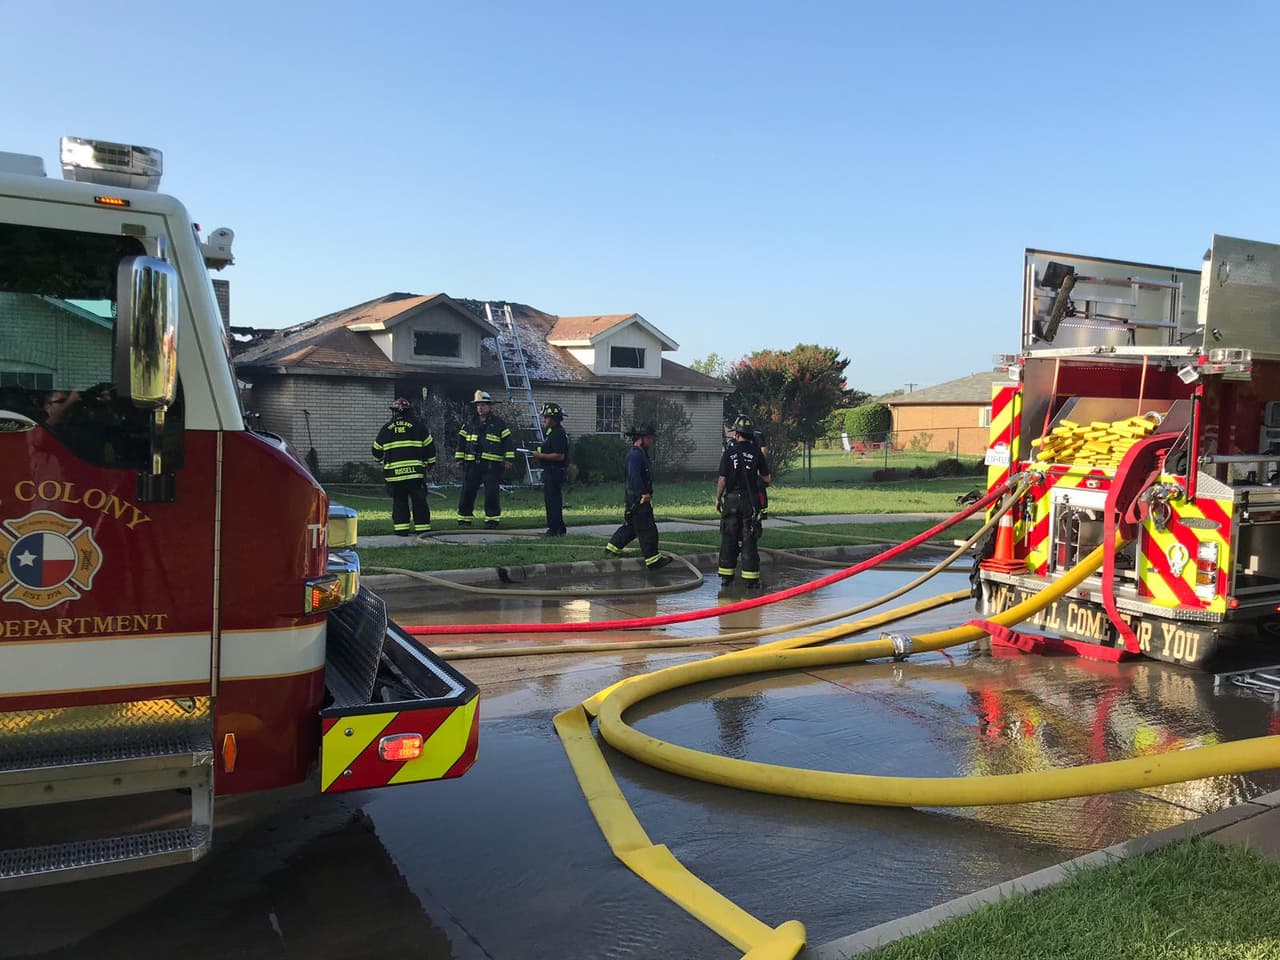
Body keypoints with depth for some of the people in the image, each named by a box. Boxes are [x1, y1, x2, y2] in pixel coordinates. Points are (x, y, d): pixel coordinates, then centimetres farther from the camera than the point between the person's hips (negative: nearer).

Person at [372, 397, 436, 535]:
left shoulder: (386, 428, 10)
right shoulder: (417, 425, 3)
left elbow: (377, 450, 20)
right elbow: (429, 445, 6)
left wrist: (379, 460, 42)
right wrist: (431, 462, 21)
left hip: (393, 471, 2)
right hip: (415, 471, -2)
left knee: (399, 501, 10)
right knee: (419, 501, 5)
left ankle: (401, 528, 5)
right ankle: (422, 528, 4)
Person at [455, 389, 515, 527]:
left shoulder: (498, 423, 4)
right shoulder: (469, 423, 13)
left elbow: (508, 441, 2)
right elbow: (461, 441, 17)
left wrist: (509, 459, -5)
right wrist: (459, 458, 12)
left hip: (492, 464, -3)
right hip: (472, 464, 3)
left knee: (492, 493, -2)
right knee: (467, 492, 3)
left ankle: (492, 519, 7)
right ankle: (464, 519, 12)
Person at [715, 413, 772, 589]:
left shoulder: (728, 454, -3)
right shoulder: (757, 453, -3)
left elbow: (722, 479, -5)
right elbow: (768, 479, -1)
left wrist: (718, 498, 8)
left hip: (731, 501, 0)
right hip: (751, 502, 0)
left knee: (729, 540, 9)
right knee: (749, 541, 2)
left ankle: (726, 577, 11)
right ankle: (750, 580, 2)